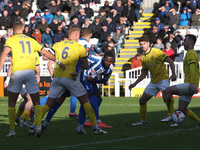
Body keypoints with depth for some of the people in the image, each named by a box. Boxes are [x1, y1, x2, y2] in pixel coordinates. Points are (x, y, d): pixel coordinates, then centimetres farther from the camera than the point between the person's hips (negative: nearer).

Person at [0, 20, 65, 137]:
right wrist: (59, 62, 34)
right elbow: (46, 53, 24)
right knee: (37, 103, 6)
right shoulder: (31, 40, 21)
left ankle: (12, 130, 7)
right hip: (30, 71, 2)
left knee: (12, 103, 10)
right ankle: (38, 125, -17)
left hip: (17, 72, -2)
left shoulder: (11, 40, 10)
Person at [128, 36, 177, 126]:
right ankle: (143, 120, 20)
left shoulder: (156, 52, -11)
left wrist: (173, 74, -28)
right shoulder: (143, 58, 10)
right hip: (153, 81, 7)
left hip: (163, 79, -7)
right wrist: (135, 83, 16)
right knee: (142, 100, 6)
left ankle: (170, 114, -33)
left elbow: (170, 61, -15)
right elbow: (144, 73, 19)